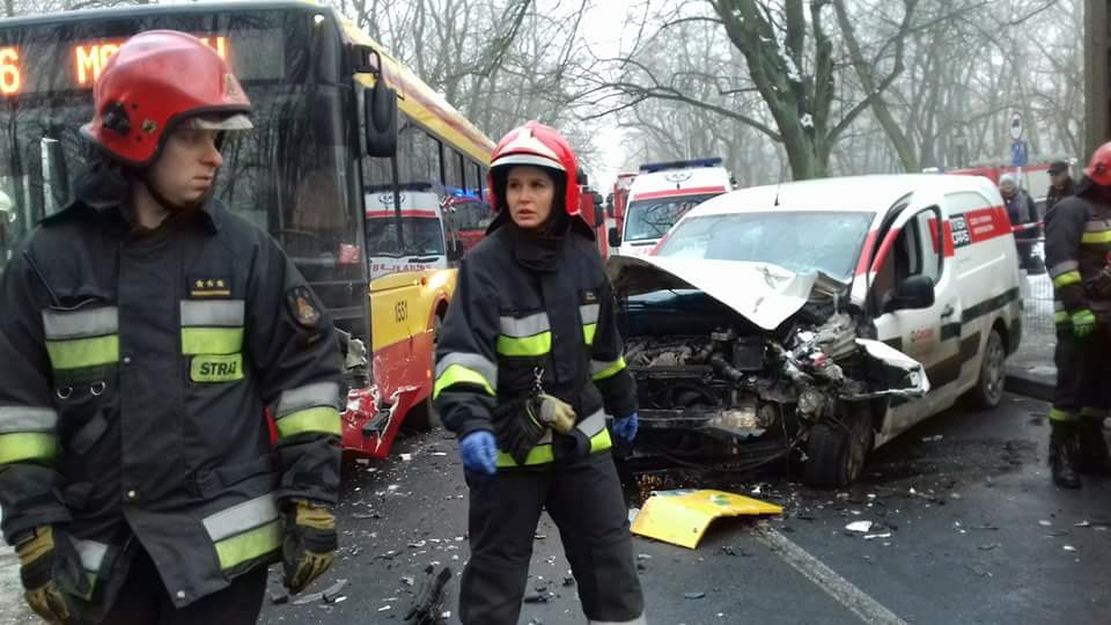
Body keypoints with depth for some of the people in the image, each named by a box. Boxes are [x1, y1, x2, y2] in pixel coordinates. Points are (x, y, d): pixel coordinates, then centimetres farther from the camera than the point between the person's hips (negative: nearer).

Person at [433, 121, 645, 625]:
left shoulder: (583, 257, 3)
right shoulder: (484, 264, -13)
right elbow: (461, 353, -24)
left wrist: (622, 403, 25)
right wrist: (470, 423, -38)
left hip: (580, 439, 4)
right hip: (508, 446, -4)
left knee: (612, 560, 12)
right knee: (495, 569, 7)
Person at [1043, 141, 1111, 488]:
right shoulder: (1072, 210, -8)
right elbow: (1060, 261, -18)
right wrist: (1076, 307, -24)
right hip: (1080, 319, -8)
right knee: (1072, 388, -5)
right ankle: (1062, 455, 2)